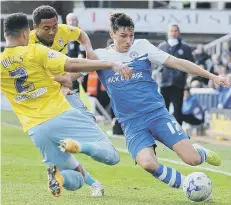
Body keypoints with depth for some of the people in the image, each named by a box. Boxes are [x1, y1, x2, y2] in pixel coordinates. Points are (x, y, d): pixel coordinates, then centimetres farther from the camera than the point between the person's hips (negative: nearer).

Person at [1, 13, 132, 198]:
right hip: (61, 117, -4)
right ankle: (79, 146, -28)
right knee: (111, 155, 0)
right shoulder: (35, 51, -4)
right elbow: (72, 65, -13)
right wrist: (112, 64, -12)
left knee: (76, 180, 18)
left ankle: (57, 174, -18)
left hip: (36, 130, 4)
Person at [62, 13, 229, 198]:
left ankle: (201, 153, 26)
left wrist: (212, 76, -1)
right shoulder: (100, 56, 5)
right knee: (148, 163, -28)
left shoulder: (142, 46, 4)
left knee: (192, 159, -14)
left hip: (157, 113, 0)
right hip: (132, 123, 0)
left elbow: (177, 63, 3)